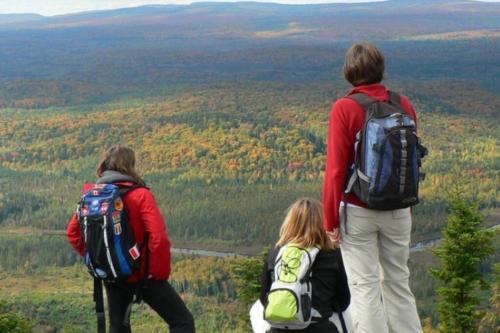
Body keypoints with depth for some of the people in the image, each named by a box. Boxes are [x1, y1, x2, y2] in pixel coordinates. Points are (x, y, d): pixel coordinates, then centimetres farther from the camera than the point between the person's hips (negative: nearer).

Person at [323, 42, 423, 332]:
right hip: (399, 211, 4)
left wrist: (331, 219, -4)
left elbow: (336, 170, -12)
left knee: (365, 285, 4)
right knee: (398, 282, 15)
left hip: (358, 211, -4)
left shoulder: (344, 109, -13)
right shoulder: (404, 105, 0)